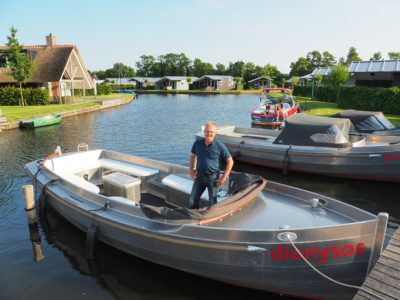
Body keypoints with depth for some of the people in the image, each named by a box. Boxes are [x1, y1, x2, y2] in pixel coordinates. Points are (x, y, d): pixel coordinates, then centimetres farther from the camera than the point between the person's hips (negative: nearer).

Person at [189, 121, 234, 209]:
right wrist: (191, 169, 4)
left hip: (213, 178, -3)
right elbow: (193, 156, 15)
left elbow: (230, 161, -8)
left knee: (212, 203, 10)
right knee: (192, 201, 10)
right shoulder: (197, 143, -4)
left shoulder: (220, 146, -14)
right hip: (199, 176, 3)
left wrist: (224, 177, -11)